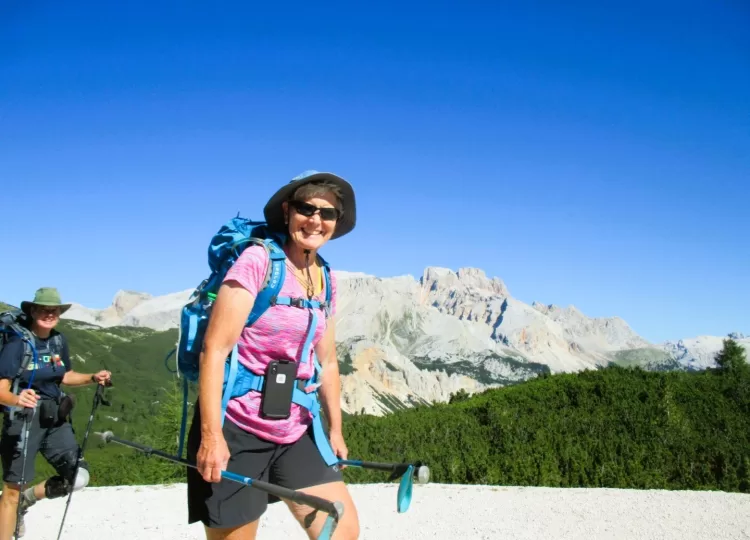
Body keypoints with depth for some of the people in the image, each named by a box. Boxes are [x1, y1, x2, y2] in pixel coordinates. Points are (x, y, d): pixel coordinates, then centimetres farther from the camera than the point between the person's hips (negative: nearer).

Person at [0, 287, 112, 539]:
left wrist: (92, 377, 3)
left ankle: (26, 501, 27)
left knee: (78, 477, 4)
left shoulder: (59, 340, 4)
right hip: (23, 419, -6)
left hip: (54, 418, 6)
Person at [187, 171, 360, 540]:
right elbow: (214, 349, -17)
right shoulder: (257, 260, -13)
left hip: (295, 432, 7)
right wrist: (211, 434, -22)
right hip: (237, 429, -6)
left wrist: (335, 428, 19)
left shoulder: (326, 279, 8)